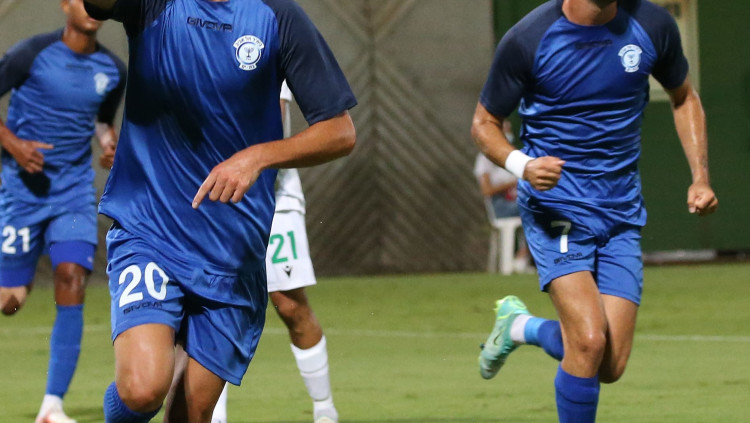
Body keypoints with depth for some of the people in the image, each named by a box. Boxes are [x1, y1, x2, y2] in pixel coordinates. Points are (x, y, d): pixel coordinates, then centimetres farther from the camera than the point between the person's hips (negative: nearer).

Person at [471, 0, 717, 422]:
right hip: (556, 205, -4)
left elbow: (684, 98, 16)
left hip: (622, 212, 4)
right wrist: (521, 165, -20)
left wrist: (701, 177, 4)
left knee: (610, 367, -2)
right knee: (590, 342, -22)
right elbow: (485, 122, 0)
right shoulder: (528, 39, -12)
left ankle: (522, 326, 28)